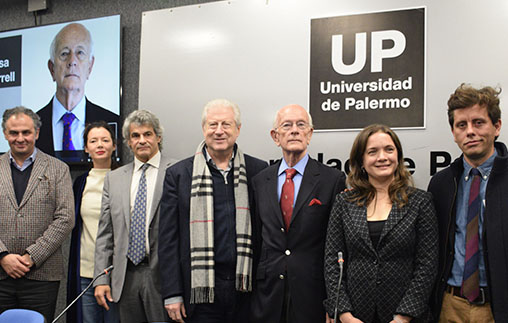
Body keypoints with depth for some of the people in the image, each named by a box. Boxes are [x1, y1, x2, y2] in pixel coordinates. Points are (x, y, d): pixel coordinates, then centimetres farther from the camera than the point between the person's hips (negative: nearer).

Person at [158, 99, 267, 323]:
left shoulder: (258, 171, 5)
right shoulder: (178, 174, 2)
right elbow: (168, 239, 2)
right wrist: (172, 294, -2)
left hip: (247, 291, 1)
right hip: (199, 291, -1)